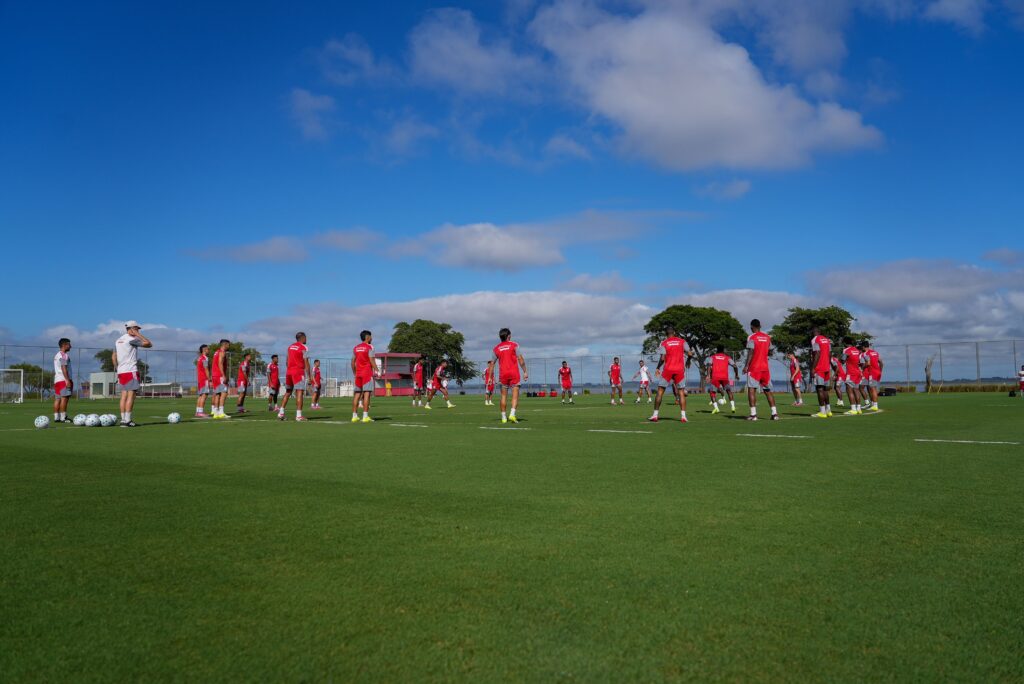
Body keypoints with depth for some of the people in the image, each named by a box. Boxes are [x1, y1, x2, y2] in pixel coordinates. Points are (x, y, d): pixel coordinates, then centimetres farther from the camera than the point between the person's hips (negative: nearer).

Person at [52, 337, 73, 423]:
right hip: (63, 380, -10)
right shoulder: (63, 355, -9)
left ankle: (56, 417, 6)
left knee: (57, 399, 7)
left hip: (57, 380, 10)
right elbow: (64, 368, -18)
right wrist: (67, 380, -22)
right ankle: (63, 418, -15)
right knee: (64, 398, -11)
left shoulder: (56, 355, 22)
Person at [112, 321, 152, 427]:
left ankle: (123, 419, 7)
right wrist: (138, 335, -4)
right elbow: (149, 344, -10)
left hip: (121, 371, 8)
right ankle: (127, 420, -11)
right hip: (131, 371, -8)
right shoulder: (131, 339, -10)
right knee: (131, 395, -8)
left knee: (124, 395, 8)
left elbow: (113, 356, 20)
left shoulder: (118, 340, 16)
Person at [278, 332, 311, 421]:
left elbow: (287, 361, 19)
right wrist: (309, 376, -8)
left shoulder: (290, 347, 16)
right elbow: (306, 363, -10)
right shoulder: (304, 348, -5)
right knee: (299, 392, -8)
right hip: (298, 372, -7)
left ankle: (281, 413, 13)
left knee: (288, 392, 17)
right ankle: (298, 416, -13)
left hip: (289, 371, 7)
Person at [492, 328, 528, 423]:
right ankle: (512, 414, -17)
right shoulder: (514, 345, 1)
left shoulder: (496, 348, 9)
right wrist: (525, 372, -1)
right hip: (514, 373, -2)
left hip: (502, 374, 3)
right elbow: (520, 359, -5)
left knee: (504, 396, 9)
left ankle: (504, 417, 9)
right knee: (515, 395, 0)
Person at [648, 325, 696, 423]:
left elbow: (662, 358, -9)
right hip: (679, 370, 1)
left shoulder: (664, 343, -1)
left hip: (668, 369, -1)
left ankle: (655, 415, 5)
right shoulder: (682, 341, 5)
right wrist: (688, 361, 17)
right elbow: (690, 354, -3)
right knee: (681, 392, 8)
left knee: (660, 391, 6)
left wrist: (658, 367, 7)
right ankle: (683, 416, -1)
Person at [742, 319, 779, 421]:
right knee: (768, 390, 12)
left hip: (754, 367, -5)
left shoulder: (751, 337, -7)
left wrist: (746, 365, -14)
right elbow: (770, 350, 17)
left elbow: (750, 352, -15)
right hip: (765, 367, 5)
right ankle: (774, 413, 8)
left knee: (751, 389, -5)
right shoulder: (767, 337, 10)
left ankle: (753, 414, -14)